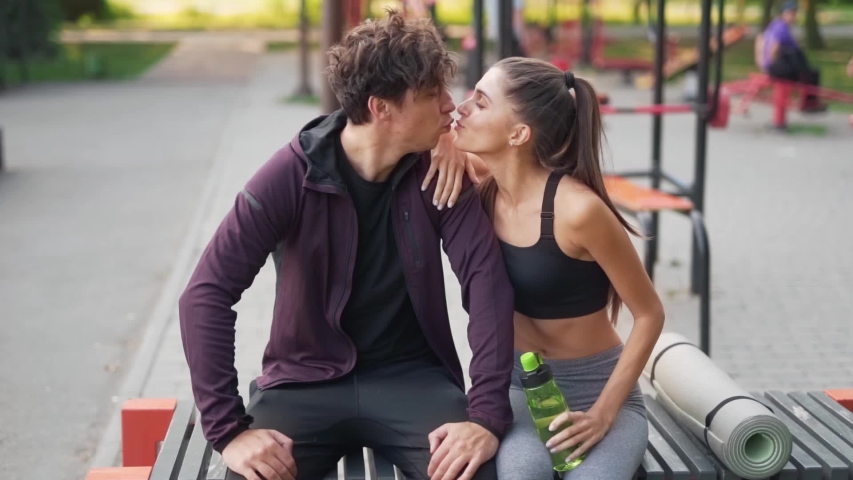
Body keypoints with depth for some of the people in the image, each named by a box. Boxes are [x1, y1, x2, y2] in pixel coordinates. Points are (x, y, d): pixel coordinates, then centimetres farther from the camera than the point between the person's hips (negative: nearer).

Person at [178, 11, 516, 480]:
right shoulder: (291, 175, -14)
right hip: (307, 381, -1)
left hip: (411, 376, 1)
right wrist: (229, 430, -23)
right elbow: (206, 295, -16)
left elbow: (486, 279, -14)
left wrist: (488, 415, -27)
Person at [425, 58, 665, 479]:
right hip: (518, 385, 3)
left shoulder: (577, 209, -24)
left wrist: (604, 413, -18)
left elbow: (649, 315, -14)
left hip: (597, 389, -3)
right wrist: (442, 136, -14)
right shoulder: (485, 180, -7)